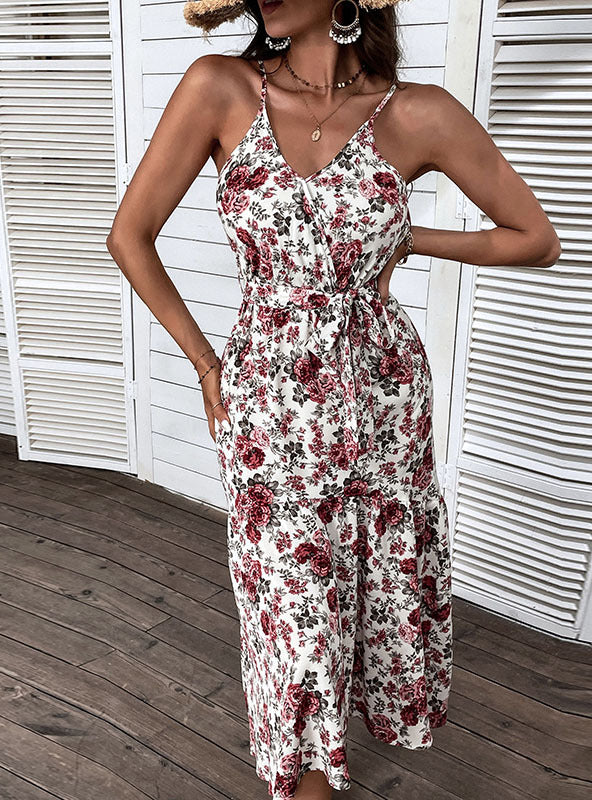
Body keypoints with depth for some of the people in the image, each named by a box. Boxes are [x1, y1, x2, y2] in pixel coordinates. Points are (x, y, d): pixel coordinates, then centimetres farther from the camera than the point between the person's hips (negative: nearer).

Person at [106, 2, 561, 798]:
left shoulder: (418, 114, -10)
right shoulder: (220, 89, -11)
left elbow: (537, 240, 0)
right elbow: (130, 236, -4)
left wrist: (404, 238, -3)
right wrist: (205, 364, 0)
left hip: (386, 399, 1)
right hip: (270, 408, -1)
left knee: (391, 584, 19)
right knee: (296, 609, 12)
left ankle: (380, 703, 55)